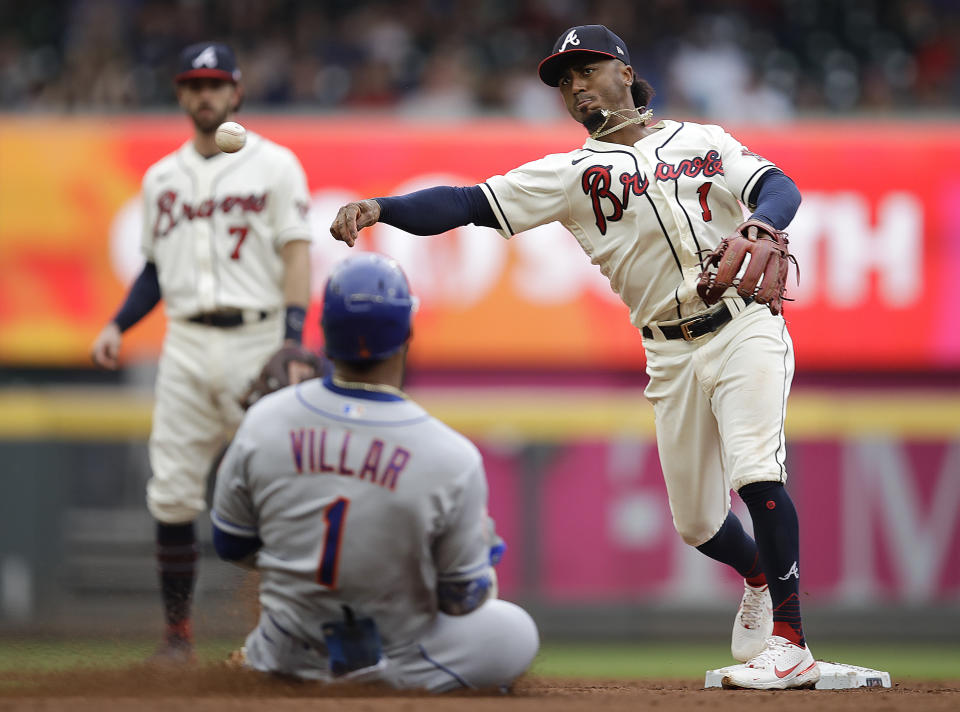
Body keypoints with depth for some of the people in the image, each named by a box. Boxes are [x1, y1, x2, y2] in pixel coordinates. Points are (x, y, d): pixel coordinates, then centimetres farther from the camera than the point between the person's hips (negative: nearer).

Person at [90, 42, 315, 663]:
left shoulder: (275, 165, 2)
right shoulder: (162, 178, 17)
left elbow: (297, 256, -5)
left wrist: (291, 344, -17)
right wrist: (118, 326, 6)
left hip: (257, 340, -4)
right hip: (187, 347, 4)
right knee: (173, 494, -3)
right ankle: (178, 631, 5)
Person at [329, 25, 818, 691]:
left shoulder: (703, 140, 8)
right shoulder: (570, 173, 8)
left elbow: (781, 187, -5)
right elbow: (469, 202, -4)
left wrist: (761, 224, -29)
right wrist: (379, 209, -19)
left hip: (745, 328, -3)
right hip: (672, 355, 3)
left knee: (755, 470, -23)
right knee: (696, 517, 7)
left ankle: (790, 642, -19)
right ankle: (760, 577, 41)